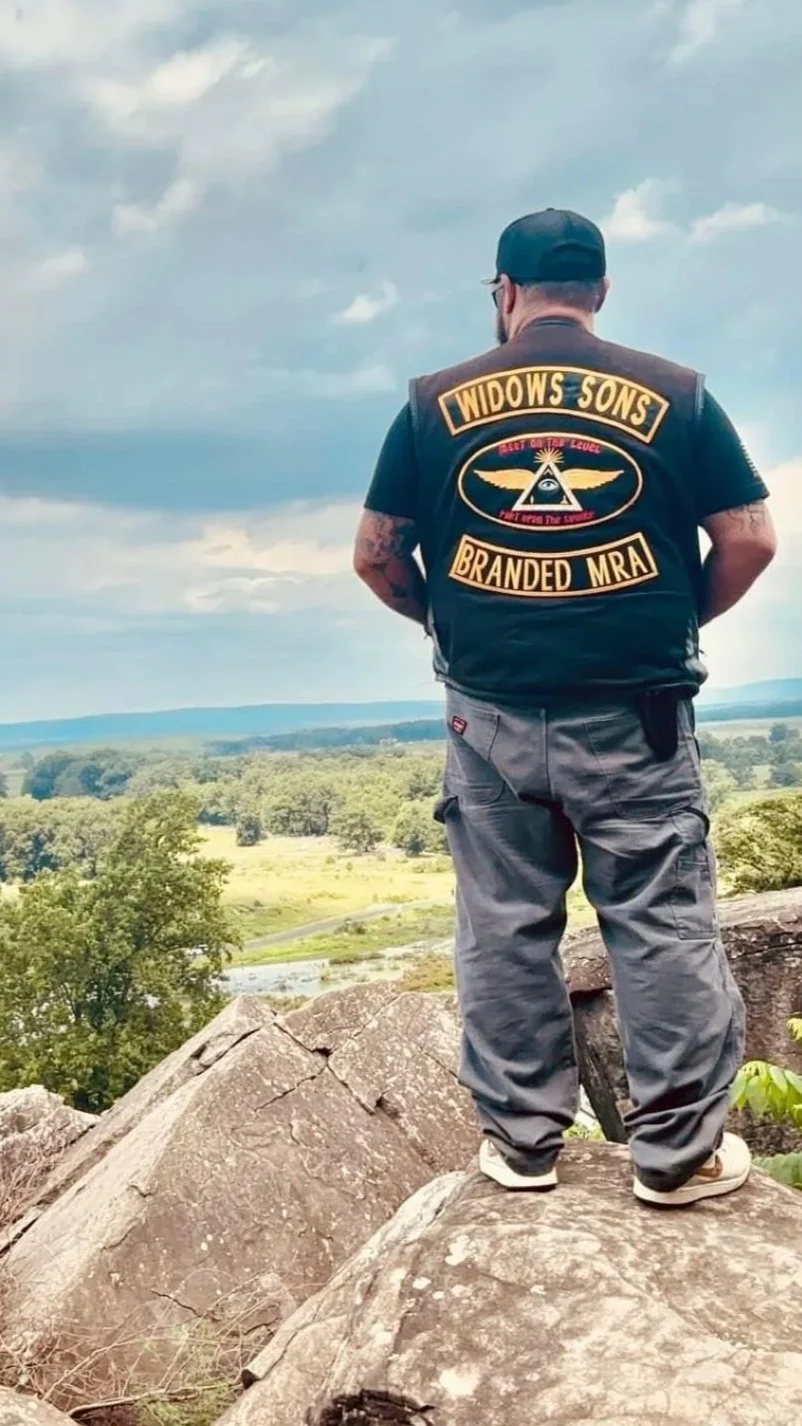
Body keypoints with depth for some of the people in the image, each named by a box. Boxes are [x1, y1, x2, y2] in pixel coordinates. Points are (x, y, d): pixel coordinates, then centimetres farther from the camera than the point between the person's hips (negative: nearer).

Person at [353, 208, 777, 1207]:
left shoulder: (436, 402, 2)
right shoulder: (673, 393, 0)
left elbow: (374, 555, 3)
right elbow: (749, 541, -1)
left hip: (489, 714, 2)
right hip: (635, 713, -1)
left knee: (503, 930, 11)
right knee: (665, 926, 8)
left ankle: (521, 1140, 20)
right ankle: (680, 1150, 15)